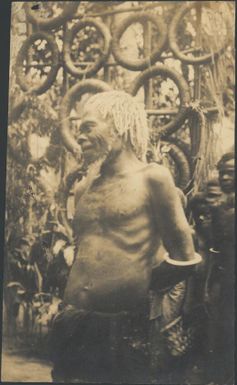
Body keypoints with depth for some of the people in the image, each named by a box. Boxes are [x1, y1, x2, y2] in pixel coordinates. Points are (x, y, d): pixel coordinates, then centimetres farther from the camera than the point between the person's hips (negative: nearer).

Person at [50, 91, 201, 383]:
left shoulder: (151, 178, -4)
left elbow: (183, 257, -3)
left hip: (125, 329, -5)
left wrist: (136, 289, 6)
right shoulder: (83, 189, 13)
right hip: (72, 326, 5)